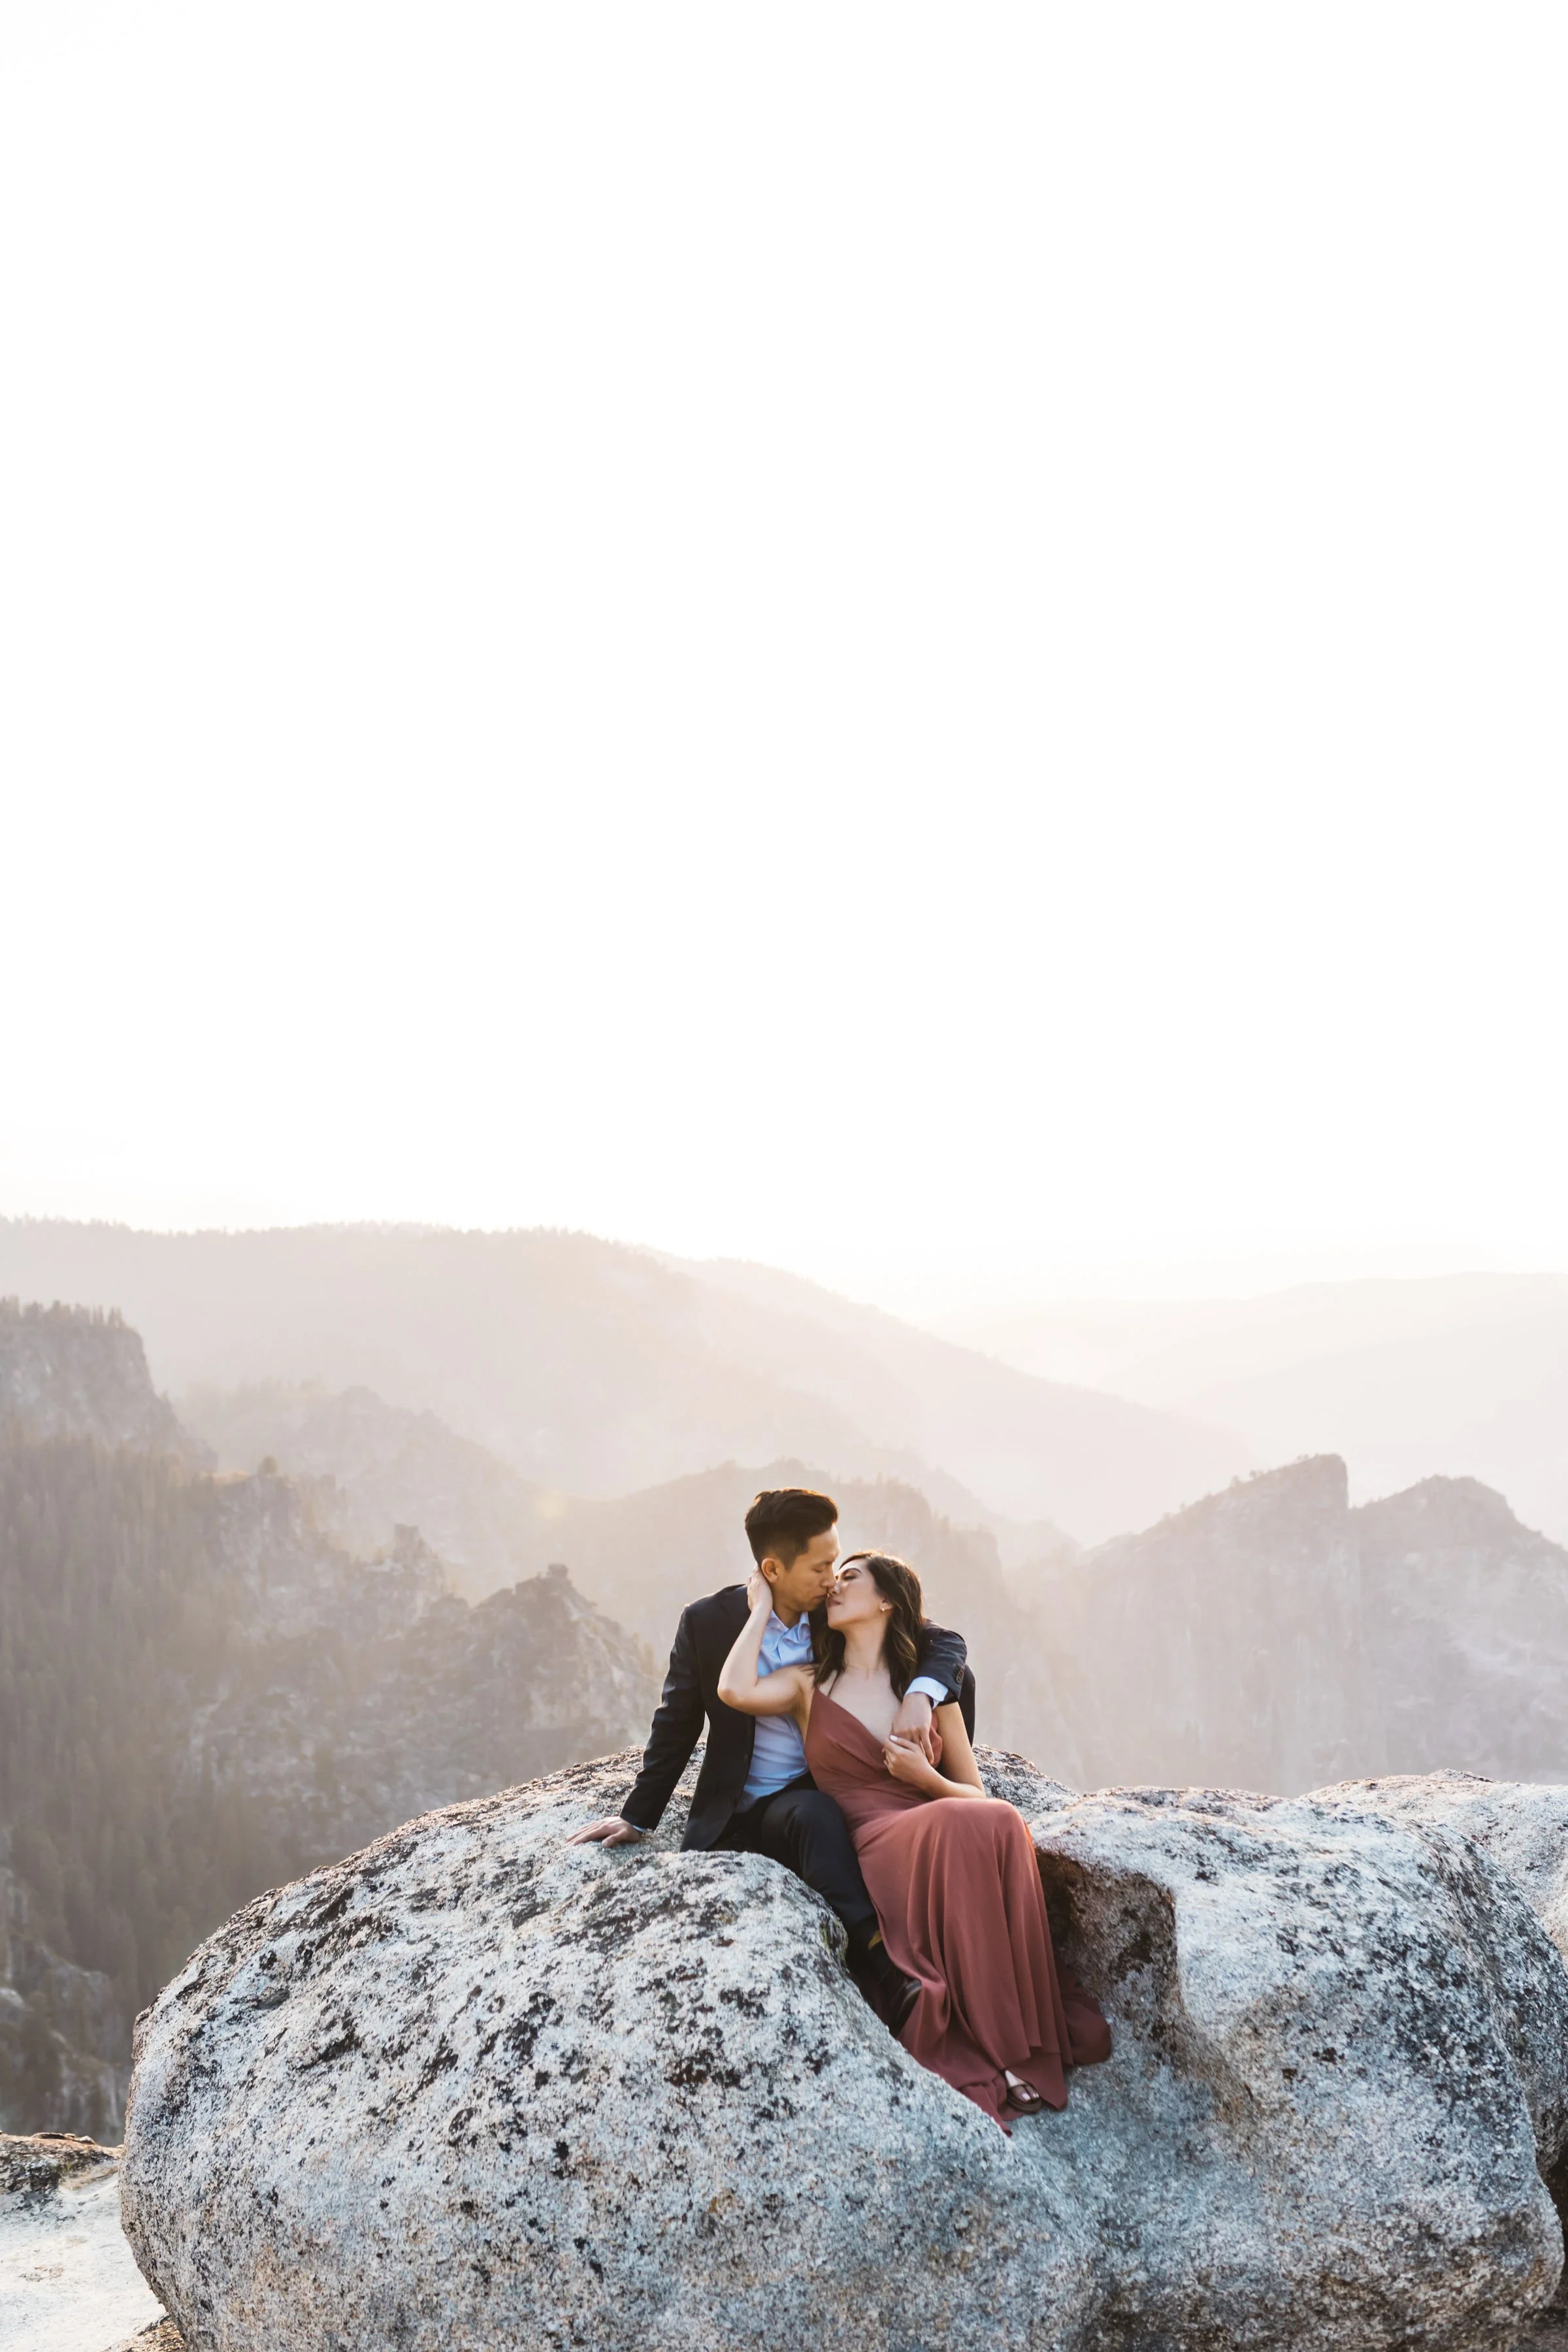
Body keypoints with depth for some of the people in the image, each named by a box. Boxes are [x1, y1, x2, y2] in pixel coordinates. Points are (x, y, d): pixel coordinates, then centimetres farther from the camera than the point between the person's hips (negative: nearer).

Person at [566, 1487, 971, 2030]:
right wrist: (637, 1816, 8)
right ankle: (885, 1976, -44)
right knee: (816, 1815, -37)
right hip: (743, 1815, -2)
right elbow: (676, 1725, 7)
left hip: (827, 1796, 2)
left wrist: (919, 1696, -21)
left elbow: (945, 1643, 1)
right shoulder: (708, 1622, -4)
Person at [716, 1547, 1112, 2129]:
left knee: (1001, 1823, -33)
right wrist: (762, 1608, 6)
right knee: (960, 1826, -34)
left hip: (944, 1843, 2)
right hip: (873, 1848, -2)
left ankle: (1023, 2044, -29)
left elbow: (975, 1795, 18)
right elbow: (735, 1689, -8)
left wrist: (927, 1778, -3)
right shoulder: (810, 1685, 15)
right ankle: (994, 2058, -30)